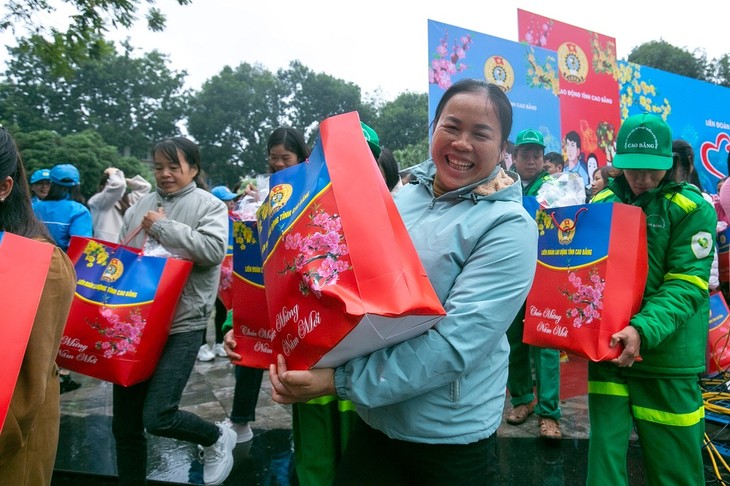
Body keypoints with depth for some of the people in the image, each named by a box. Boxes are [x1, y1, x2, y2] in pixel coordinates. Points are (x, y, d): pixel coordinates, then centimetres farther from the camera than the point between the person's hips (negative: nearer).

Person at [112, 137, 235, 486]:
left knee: (157, 417, -9)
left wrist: (162, 226, -13)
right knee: (124, 423, 12)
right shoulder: (142, 206, 12)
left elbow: (213, 249, -19)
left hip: (182, 325, -5)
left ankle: (218, 438, 19)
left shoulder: (208, 205, -2)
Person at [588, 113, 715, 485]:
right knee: (604, 454, 7)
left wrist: (643, 330, -29)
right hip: (608, 350, 2)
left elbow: (686, 285, -13)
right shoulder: (602, 203, 5)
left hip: (667, 356, -2)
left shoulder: (693, 208, -4)